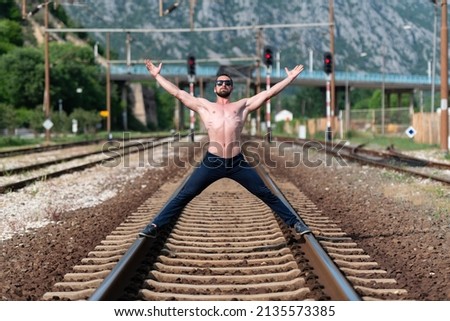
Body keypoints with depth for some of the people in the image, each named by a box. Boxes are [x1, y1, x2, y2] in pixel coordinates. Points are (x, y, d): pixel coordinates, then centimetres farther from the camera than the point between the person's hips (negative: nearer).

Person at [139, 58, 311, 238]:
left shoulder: (243, 106, 16)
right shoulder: (204, 106, 16)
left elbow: (268, 93, 16)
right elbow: (178, 93, 17)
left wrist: (290, 78, 15)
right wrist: (157, 75, 17)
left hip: (237, 163, 0)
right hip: (212, 162, 0)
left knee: (266, 194, 3)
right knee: (184, 195, 0)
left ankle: (294, 223, 11)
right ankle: (155, 226, 4)